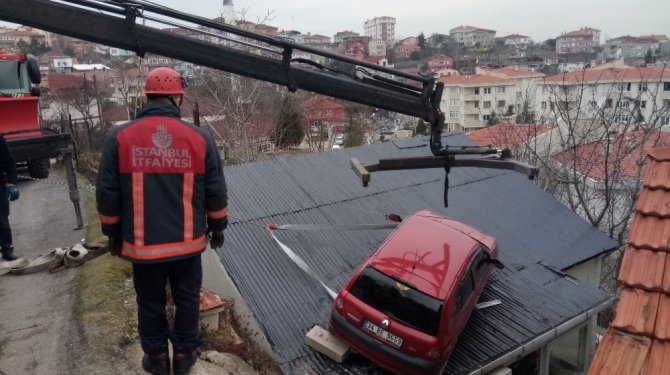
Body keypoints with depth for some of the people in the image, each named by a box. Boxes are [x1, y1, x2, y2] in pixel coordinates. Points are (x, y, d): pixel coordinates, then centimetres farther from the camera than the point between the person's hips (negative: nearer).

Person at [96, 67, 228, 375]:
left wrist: (113, 234, 12)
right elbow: (216, 192, -2)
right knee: (187, 299, 19)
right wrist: (217, 227, 13)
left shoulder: (119, 138, -9)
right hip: (188, 241, 0)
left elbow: (107, 195, -3)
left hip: (142, 243, 0)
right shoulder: (199, 138, -8)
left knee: (150, 303, 19)